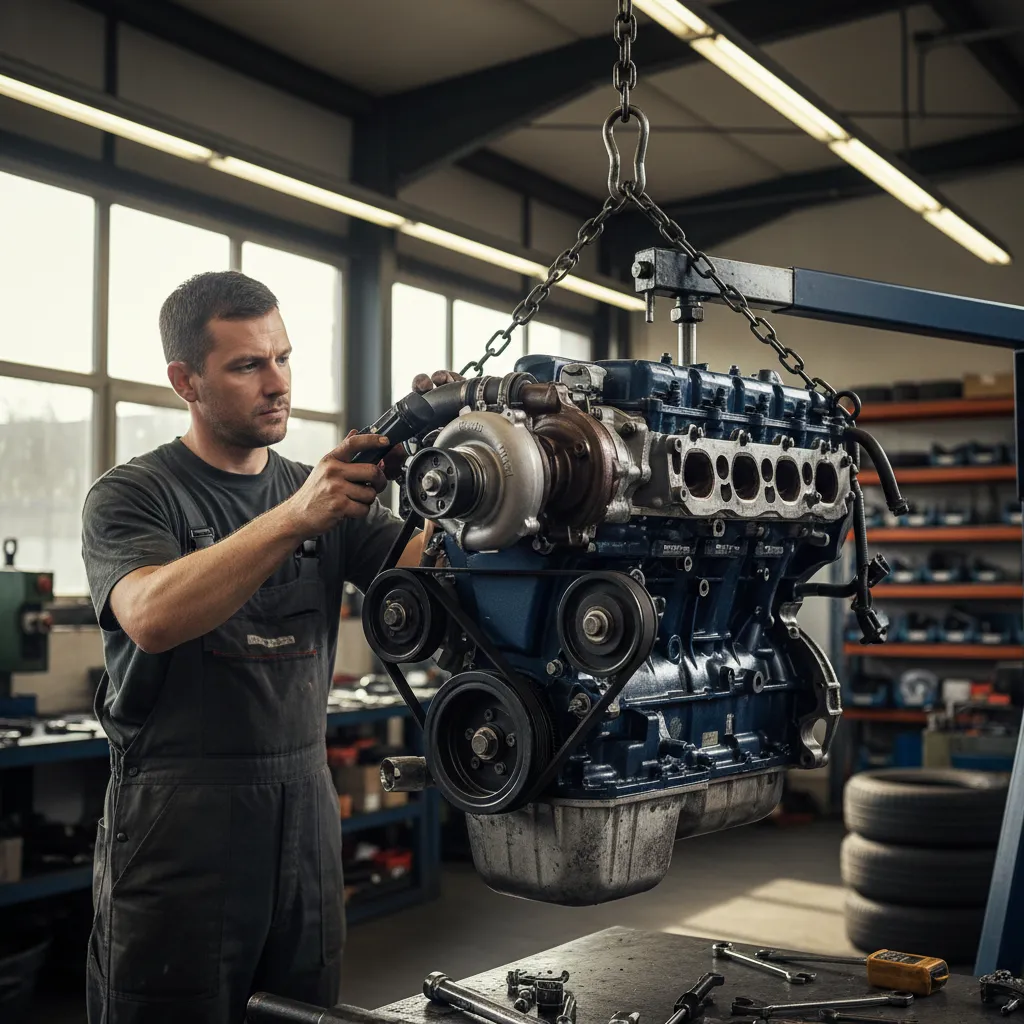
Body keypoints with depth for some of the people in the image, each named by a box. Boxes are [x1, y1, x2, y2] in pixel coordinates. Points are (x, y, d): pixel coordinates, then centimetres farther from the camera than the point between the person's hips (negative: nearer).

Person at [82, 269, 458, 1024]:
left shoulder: (323, 491, 12)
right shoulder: (133, 495, -4)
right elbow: (152, 617, -24)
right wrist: (295, 518, -32)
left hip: (306, 810, 5)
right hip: (176, 819, -4)